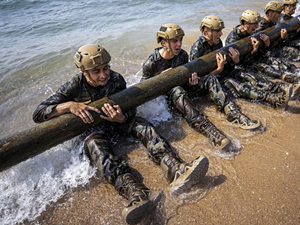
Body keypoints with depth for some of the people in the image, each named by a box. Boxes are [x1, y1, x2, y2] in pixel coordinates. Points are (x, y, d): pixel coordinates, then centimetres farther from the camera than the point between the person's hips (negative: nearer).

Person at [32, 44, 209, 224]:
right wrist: (69, 105, -34)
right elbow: (38, 114, -17)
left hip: (116, 122, 3)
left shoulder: (116, 79, -10)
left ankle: (177, 171, -45)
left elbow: (131, 108, -3)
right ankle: (135, 193, -60)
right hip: (90, 128, -3)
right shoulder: (74, 87, -16)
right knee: (95, 143, -36)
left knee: (142, 125, -24)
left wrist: (122, 118, -28)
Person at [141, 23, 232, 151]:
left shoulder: (182, 55, -3)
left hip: (179, 87, 7)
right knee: (177, 92, -40)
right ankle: (211, 132, -52)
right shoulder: (152, 62, -16)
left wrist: (190, 80, -12)